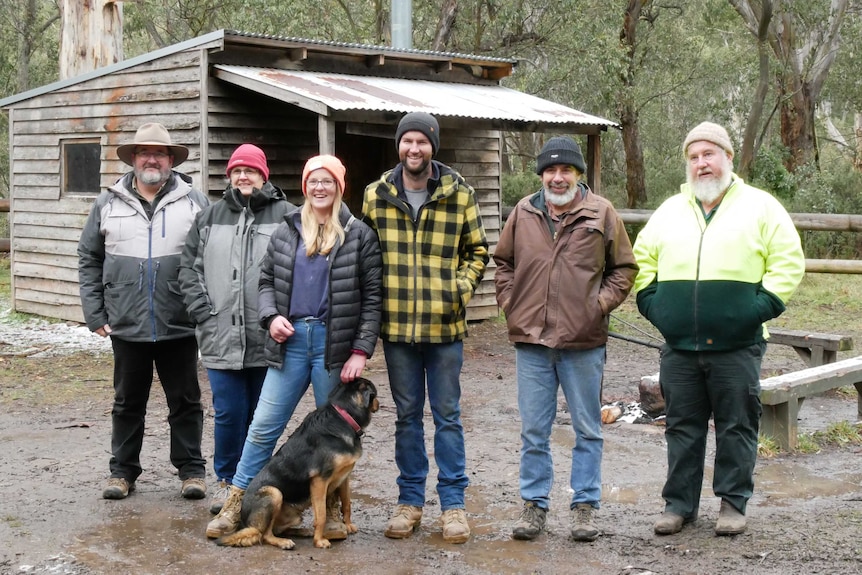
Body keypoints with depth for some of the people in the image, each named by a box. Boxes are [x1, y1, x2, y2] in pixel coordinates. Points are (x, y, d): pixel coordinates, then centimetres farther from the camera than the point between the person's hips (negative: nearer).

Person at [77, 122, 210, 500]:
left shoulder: (194, 202, 1)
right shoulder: (108, 204, 6)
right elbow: (89, 260, 9)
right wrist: (94, 313, 3)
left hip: (180, 326, -1)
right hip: (126, 326, 2)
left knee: (185, 401, 8)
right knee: (127, 403, 12)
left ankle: (191, 469, 19)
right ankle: (123, 471, 23)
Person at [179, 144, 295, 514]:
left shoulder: (286, 216, 0)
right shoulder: (210, 217, 12)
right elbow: (189, 268, 11)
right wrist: (204, 314, 0)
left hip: (267, 340, -2)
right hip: (221, 339, 2)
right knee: (228, 414, 2)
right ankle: (227, 481, 18)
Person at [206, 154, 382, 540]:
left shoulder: (358, 235, -1)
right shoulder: (286, 231, 9)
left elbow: (372, 297, -3)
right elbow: (267, 281, 15)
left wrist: (361, 350, -10)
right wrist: (271, 316, -5)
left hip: (335, 345, -2)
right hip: (290, 340, 3)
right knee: (263, 426, 3)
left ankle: (331, 509, 20)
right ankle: (236, 504, 12)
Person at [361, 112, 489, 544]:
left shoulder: (459, 194, -1)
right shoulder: (376, 195, 3)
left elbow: (477, 250, 9)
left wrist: (461, 289, -5)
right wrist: (373, 301, 1)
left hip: (445, 326, -1)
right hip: (396, 325, 2)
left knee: (447, 414, 6)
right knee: (407, 414, 11)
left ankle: (453, 502, 16)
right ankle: (410, 500, 22)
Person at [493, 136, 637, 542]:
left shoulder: (601, 213, 1)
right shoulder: (523, 213, 7)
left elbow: (624, 268, 8)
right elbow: (503, 262, 18)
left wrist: (601, 303, -4)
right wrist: (510, 303, 7)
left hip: (584, 342, -2)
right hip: (531, 340, 2)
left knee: (587, 430, 7)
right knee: (533, 431, 8)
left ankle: (584, 507, 17)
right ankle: (534, 505, 18)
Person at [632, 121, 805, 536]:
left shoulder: (759, 206, 4)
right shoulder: (670, 210, 14)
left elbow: (788, 262, 1)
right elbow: (642, 260, 21)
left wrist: (764, 306, -8)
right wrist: (651, 302, 8)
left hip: (736, 343, -3)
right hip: (678, 346, 3)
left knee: (737, 426, 4)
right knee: (682, 426, 9)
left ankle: (733, 502, 16)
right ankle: (680, 503, 18)